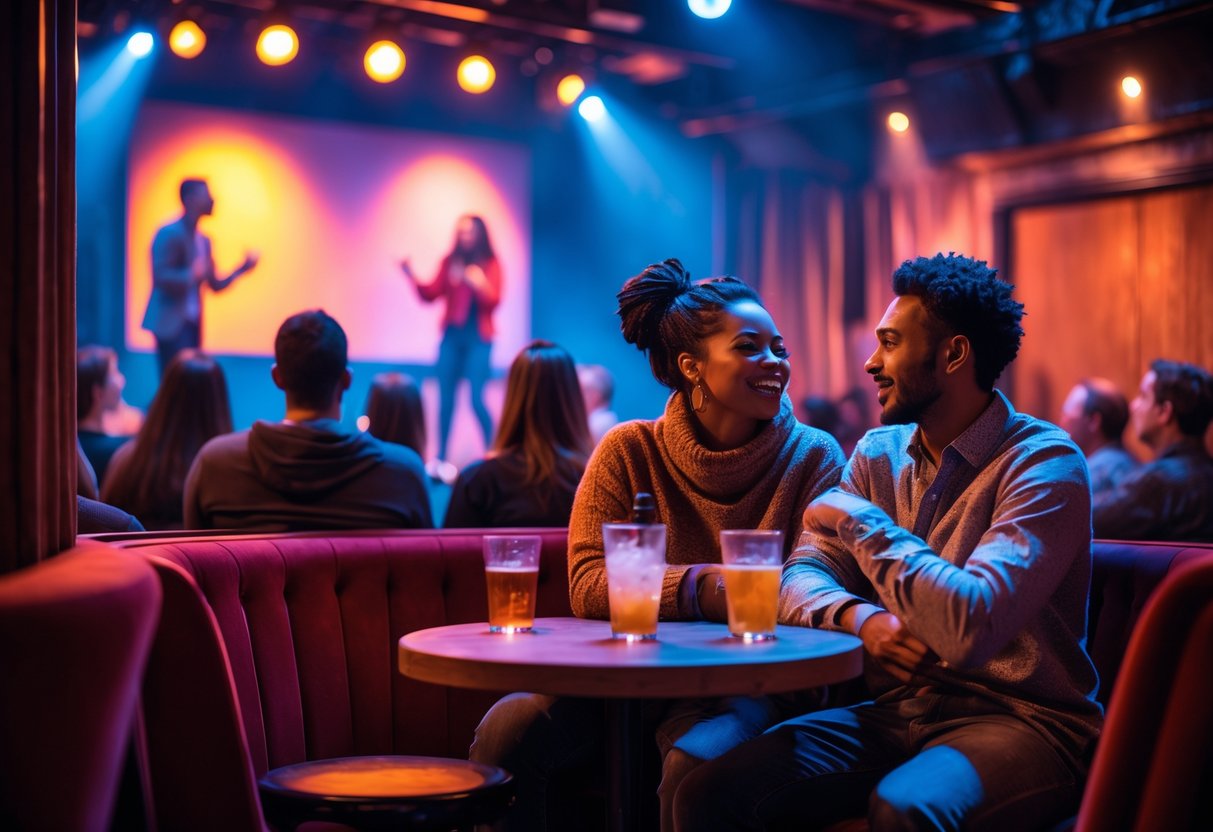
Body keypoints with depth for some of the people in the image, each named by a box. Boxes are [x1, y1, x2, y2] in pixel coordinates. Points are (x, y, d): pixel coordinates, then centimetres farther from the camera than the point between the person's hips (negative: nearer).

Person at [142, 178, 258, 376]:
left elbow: (215, 285, 18)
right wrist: (193, 275, -30)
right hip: (171, 324, -8)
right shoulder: (169, 234, -9)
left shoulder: (203, 240, 14)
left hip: (192, 324, 8)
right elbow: (160, 278, -18)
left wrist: (241, 269, 6)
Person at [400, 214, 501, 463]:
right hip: (452, 336, 4)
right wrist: (412, 277, -7)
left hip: (478, 339, -3)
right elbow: (431, 295, 6)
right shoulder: (450, 261, 8)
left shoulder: (490, 264, -1)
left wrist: (480, 285, -28)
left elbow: (493, 302, -10)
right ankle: (441, 458, 8)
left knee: (477, 399, -10)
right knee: (445, 399, 2)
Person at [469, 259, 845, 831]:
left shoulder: (813, 458, 0)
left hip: (746, 684, -1)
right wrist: (701, 589, -23)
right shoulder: (629, 452, 1)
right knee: (508, 728, -24)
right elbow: (588, 586, -7)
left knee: (695, 764, -34)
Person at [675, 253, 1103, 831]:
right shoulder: (877, 454, 10)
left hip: (1021, 716, -5)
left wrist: (860, 520, -14)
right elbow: (799, 579, 5)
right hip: (899, 712, 6)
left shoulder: (1044, 463, -12)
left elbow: (971, 626, -25)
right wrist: (861, 618, -18)